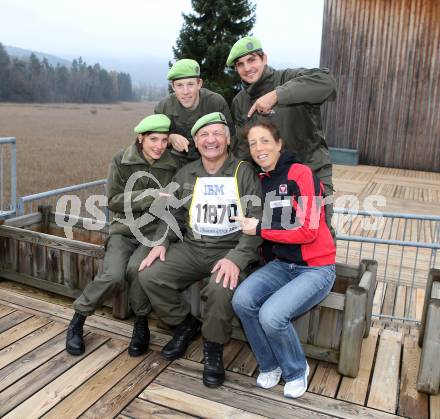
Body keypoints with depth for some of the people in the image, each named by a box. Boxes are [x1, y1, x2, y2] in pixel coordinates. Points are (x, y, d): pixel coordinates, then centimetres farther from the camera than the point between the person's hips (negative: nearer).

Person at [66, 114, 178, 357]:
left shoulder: (173, 165, -2)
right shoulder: (121, 161, -2)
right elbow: (114, 200, -5)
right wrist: (151, 196, -16)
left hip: (155, 231, 0)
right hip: (124, 229, 0)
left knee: (136, 268, -31)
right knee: (113, 276, -25)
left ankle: (141, 323, -3)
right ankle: (78, 319, 4)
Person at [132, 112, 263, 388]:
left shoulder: (245, 172, -3)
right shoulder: (186, 174, 11)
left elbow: (256, 220, -10)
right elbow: (174, 214, 20)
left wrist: (237, 258, -23)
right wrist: (162, 242, 1)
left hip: (231, 251, -4)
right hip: (192, 247, 5)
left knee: (221, 288, -34)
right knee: (149, 276, -14)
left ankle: (214, 348, -3)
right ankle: (185, 325, 13)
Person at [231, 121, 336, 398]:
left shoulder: (301, 174, -12)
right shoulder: (260, 181, 8)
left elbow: (308, 231, -17)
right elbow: (258, 226, 16)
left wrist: (260, 228, -14)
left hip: (315, 268, -5)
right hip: (280, 264, 6)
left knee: (271, 315, -25)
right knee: (242, 299, -20)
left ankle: (297, 370, 8)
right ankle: (270, 365, 6)